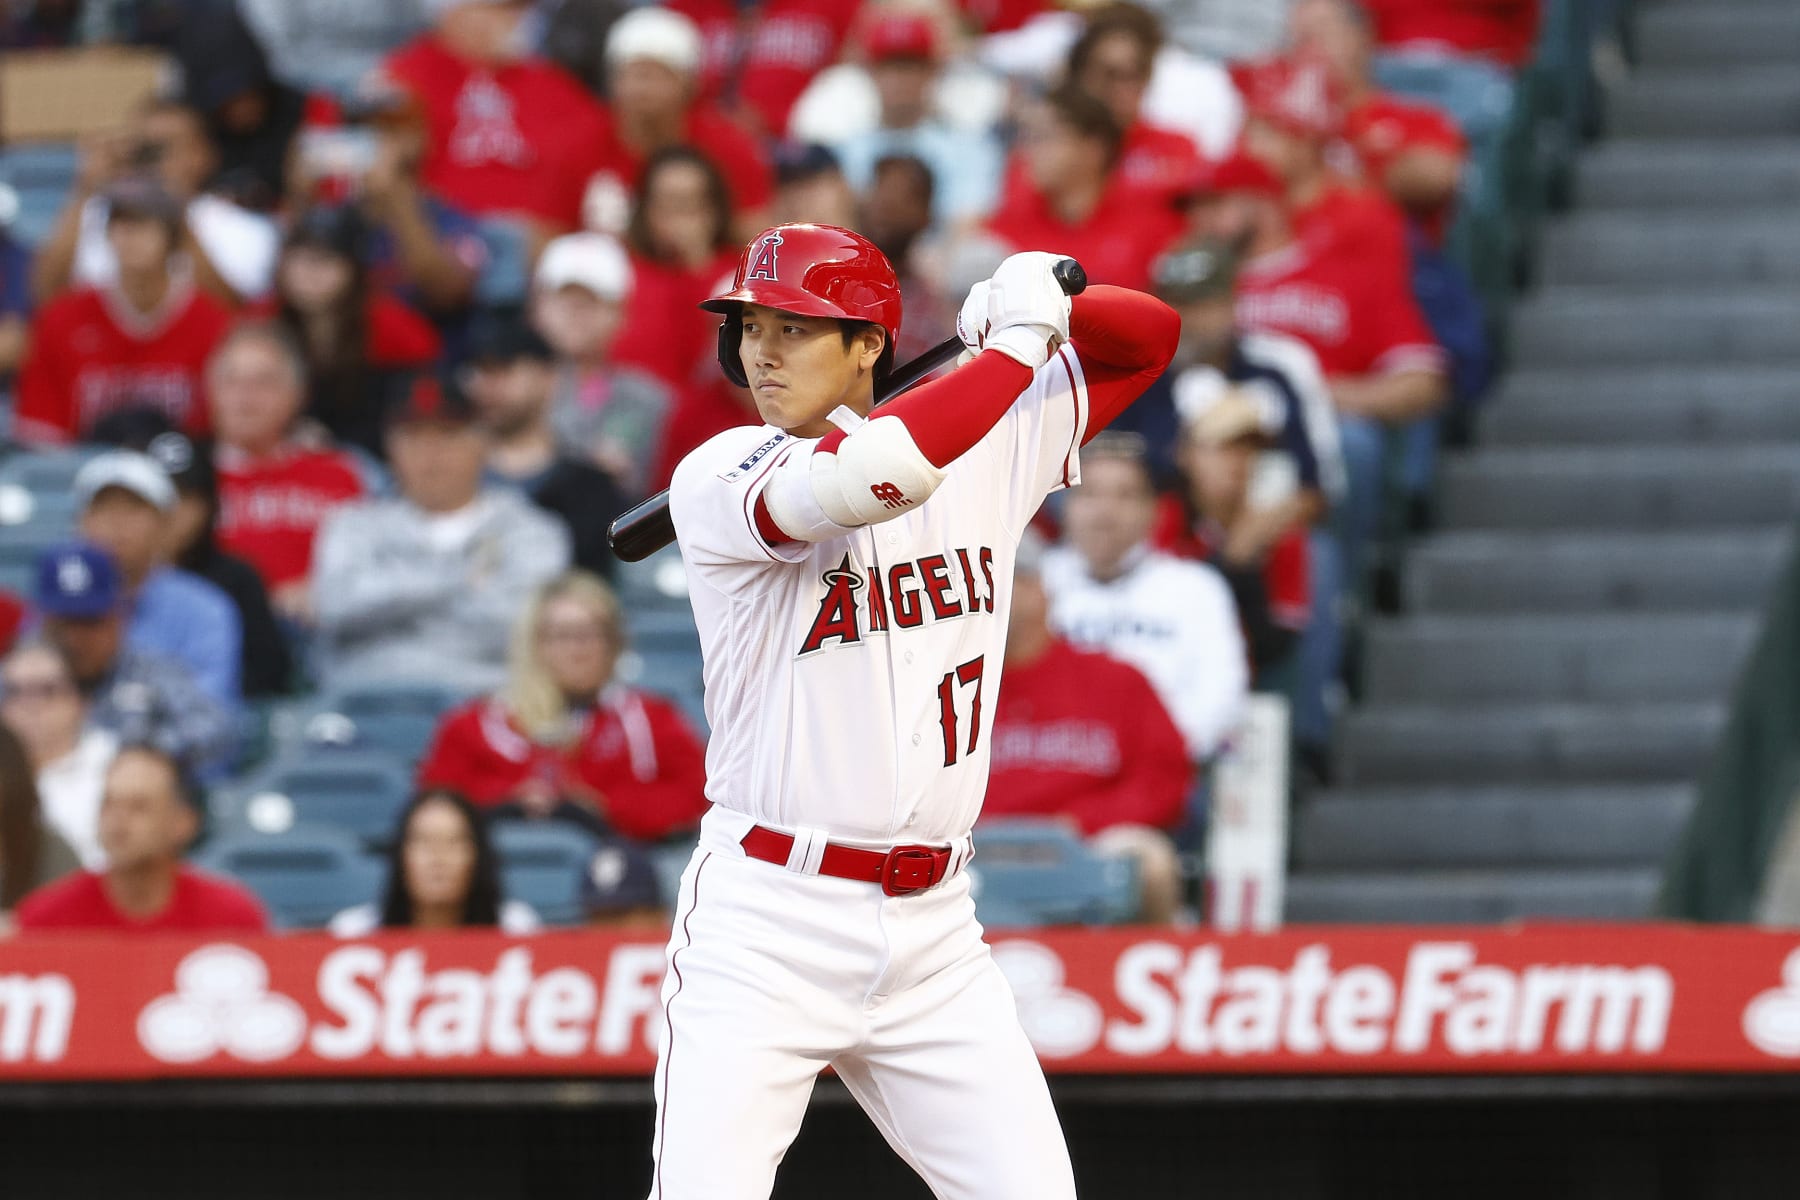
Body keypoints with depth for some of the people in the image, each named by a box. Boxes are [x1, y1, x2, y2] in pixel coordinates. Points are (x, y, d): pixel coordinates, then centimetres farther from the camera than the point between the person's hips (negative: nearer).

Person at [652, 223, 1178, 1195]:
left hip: (933, 933, 4)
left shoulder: (990, 445, 8)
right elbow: (877, 473, -28)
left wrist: (1043, 304, -5)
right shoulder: (719, 480, -9)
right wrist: (1017, 339, -16)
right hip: (764, 924, -4)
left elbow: (1146, 337, 17)